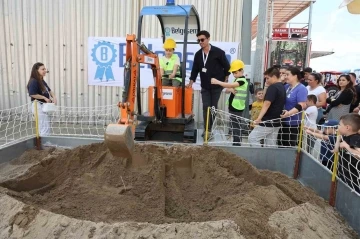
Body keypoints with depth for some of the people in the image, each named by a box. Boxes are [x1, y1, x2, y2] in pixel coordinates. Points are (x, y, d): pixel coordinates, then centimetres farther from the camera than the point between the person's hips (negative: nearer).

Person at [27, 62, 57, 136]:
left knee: (42, 128, 17)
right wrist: (45, 98, -20)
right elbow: (32, 94, -25)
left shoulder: (42, 81, 12)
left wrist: (54, 97, -2)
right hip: (39, 106, -9)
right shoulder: (33, 81, -15)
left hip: (44, 106, 9)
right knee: (45, 128, -9)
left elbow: (49, 90, 17)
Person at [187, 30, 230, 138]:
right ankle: (207, 129, 8)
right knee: (206, 107, 1)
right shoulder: (198, 54, 3)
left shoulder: (218, 52, -9)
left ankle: (212, 128, 19)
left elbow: (227, 67, -3)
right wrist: (191, 82, -1)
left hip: (217, 85, -3)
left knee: (213, 107, 6)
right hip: (205, 86, 3)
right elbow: (195, 70, 7)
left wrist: (225, 80, -1)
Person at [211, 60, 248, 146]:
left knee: (237, 127, -5)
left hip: (237, 108, -9)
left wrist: (217, 82, -26)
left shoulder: (242, 80, -13)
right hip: (232, 106, 9)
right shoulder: (236, 80, 16)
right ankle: (235, 143, 24)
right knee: (234, 127, 15)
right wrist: (231, 89, -11)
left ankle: (237, 144, 0)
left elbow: (230, 85, -27)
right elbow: (227, 89, 12)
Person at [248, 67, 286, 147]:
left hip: (268, 122, -9)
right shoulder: (282, 88, 12)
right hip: (276, 122, 9)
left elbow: (267, 104, -24)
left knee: (252, 138, 1)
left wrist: (259, 118, -29)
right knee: (271, 145, 12)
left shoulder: (272, 87, -15)